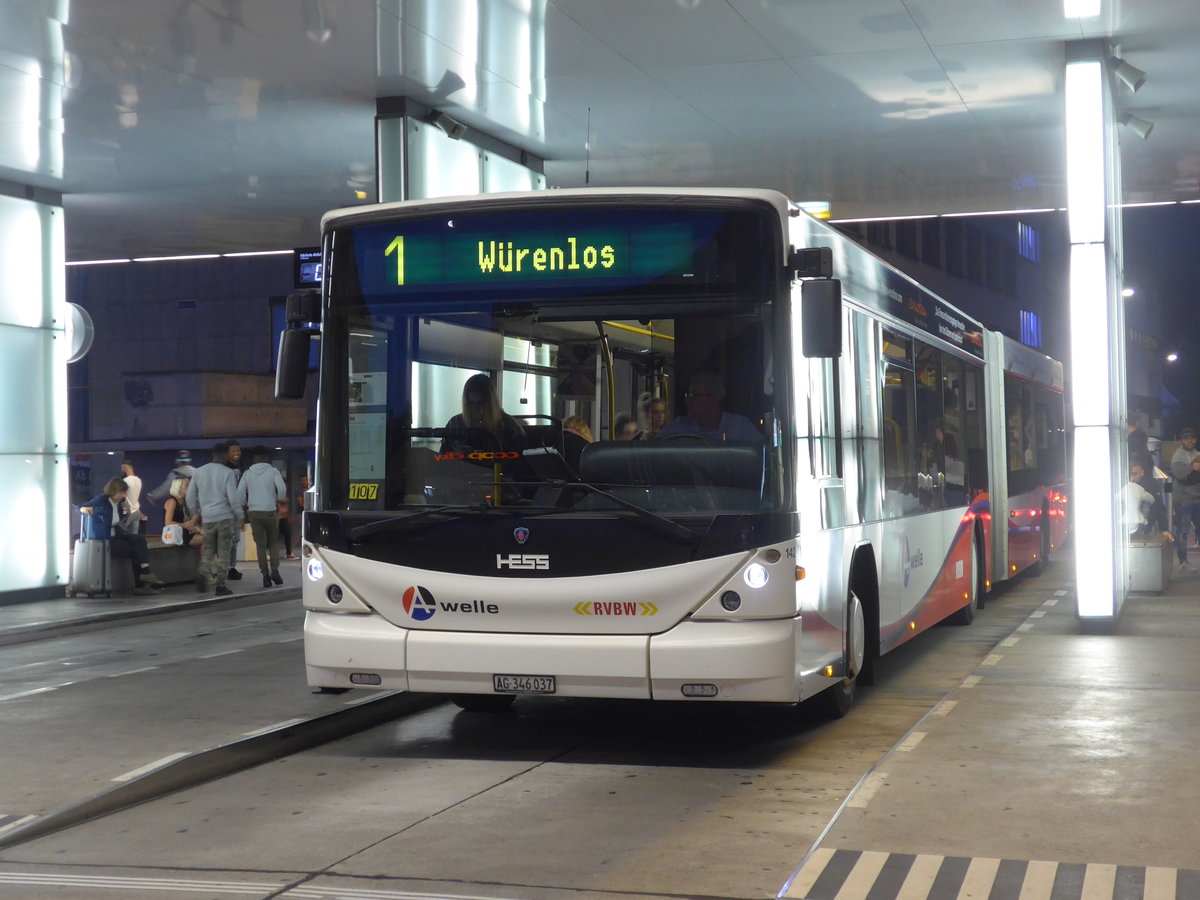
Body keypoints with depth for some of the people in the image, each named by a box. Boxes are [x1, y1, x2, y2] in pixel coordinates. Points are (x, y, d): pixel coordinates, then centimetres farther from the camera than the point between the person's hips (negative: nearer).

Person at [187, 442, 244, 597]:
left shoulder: (199, 472, 6)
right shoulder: (227, 473, -7)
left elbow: (190, 497, 10)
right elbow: (233, 498, -12)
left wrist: (197, 512, 23)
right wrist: (239, 516, 0)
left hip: (207, 518, 4)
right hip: (225, 517, -4)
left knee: (208, 550, 14)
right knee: (223, 552, 3)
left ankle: (203, 574, -12)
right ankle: (220, 585, 0)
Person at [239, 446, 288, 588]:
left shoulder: (248, 473, 5)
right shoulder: (273, 471, -1)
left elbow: (240, 494, 0)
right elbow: (282, 488, -14)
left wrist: (245, 507, 15)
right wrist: (280, 500, 5)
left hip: (254, 512, 1)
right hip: (270, 511, -1)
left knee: (261, 544, 5)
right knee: (274, 542, 12)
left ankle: (265, 574, 0)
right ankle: (274, 570, -5)